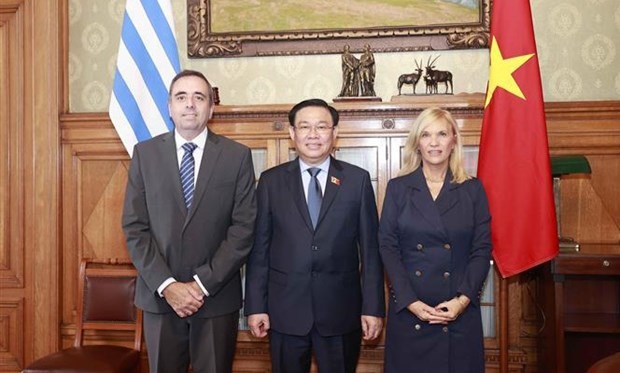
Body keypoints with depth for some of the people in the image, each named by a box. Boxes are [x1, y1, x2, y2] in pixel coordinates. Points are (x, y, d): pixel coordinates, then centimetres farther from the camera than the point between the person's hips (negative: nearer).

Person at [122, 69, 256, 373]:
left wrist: (202, 285, -12)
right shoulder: (145, 153, 2)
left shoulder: (237, 156, -2)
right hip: (159, 296, 1)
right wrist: (166, 285, -11)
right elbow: (134, 227, -1)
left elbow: (243, 228, -7)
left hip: (217, 297, -1)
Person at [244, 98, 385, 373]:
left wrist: (373, 307, -3)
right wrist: (255, 305, -1)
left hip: (341, 310, 0)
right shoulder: (271, 181, 1)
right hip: (285, 309, 1)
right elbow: (259, 247, 1)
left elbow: (370, 248, 0)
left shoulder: (357, 179, 0)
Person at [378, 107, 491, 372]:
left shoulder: (473, 189, 4)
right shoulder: (398, 188, 1)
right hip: (408, 310, 0)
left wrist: (463, 299, -11)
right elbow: (387, 247, -3)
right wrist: (410, 301, -11)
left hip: (461, 310, 1)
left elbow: (482, 249, 1)